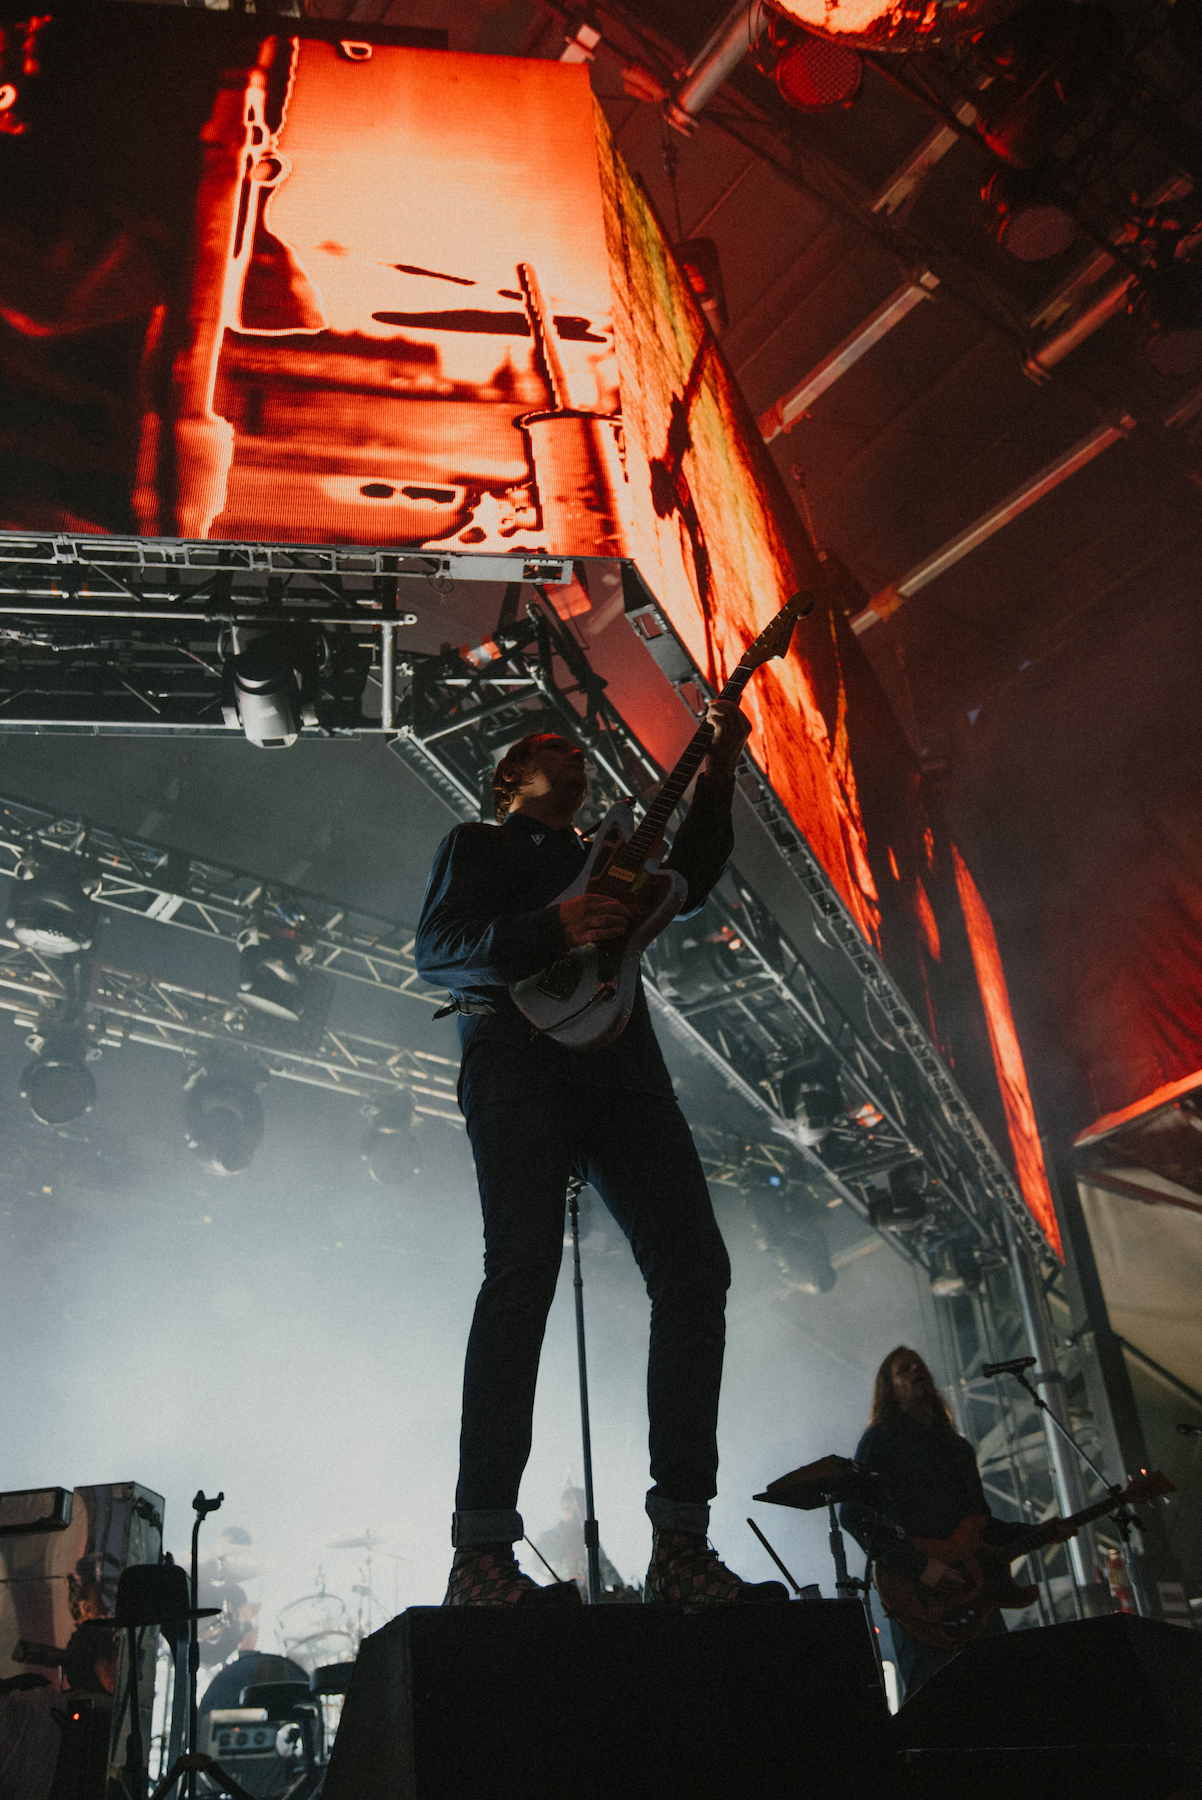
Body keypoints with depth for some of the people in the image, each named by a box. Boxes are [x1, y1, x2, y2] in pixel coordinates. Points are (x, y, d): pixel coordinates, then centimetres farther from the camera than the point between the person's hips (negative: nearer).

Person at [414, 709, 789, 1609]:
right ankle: (482, 1552, -20)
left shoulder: (605, 857, 35)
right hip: (519, 1054, -5)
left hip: (620, 1063, 5)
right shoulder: (476, 844, 20)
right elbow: (435, 949, 4)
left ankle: (680, 1546, -8)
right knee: (524, 1270, -21)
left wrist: (717, 777, 12)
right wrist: (550, 928, -12)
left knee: (695, 1267, -10)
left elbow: (688, 884, 19)